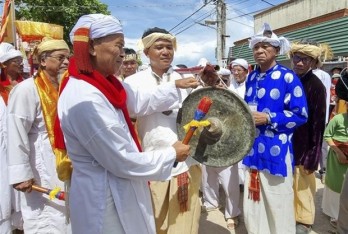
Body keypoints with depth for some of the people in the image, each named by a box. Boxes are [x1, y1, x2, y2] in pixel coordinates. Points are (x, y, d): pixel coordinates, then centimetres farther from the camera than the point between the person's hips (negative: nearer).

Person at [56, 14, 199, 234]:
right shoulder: (85, 99, -29)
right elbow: (123, 162, -25)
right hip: (105, 197, -9)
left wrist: (175, 86, 11)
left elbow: (139, 100, 14)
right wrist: (172, 154, -13)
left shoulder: (102, 82, 0)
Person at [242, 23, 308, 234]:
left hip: (276, 150, -6)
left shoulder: (288, 77, -9)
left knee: (278, 205, 7)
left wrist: (268, 118, -18)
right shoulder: (252, 77, 10)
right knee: (252, 201, 16)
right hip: (252, 148, 6)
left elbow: (300, 115, -10)